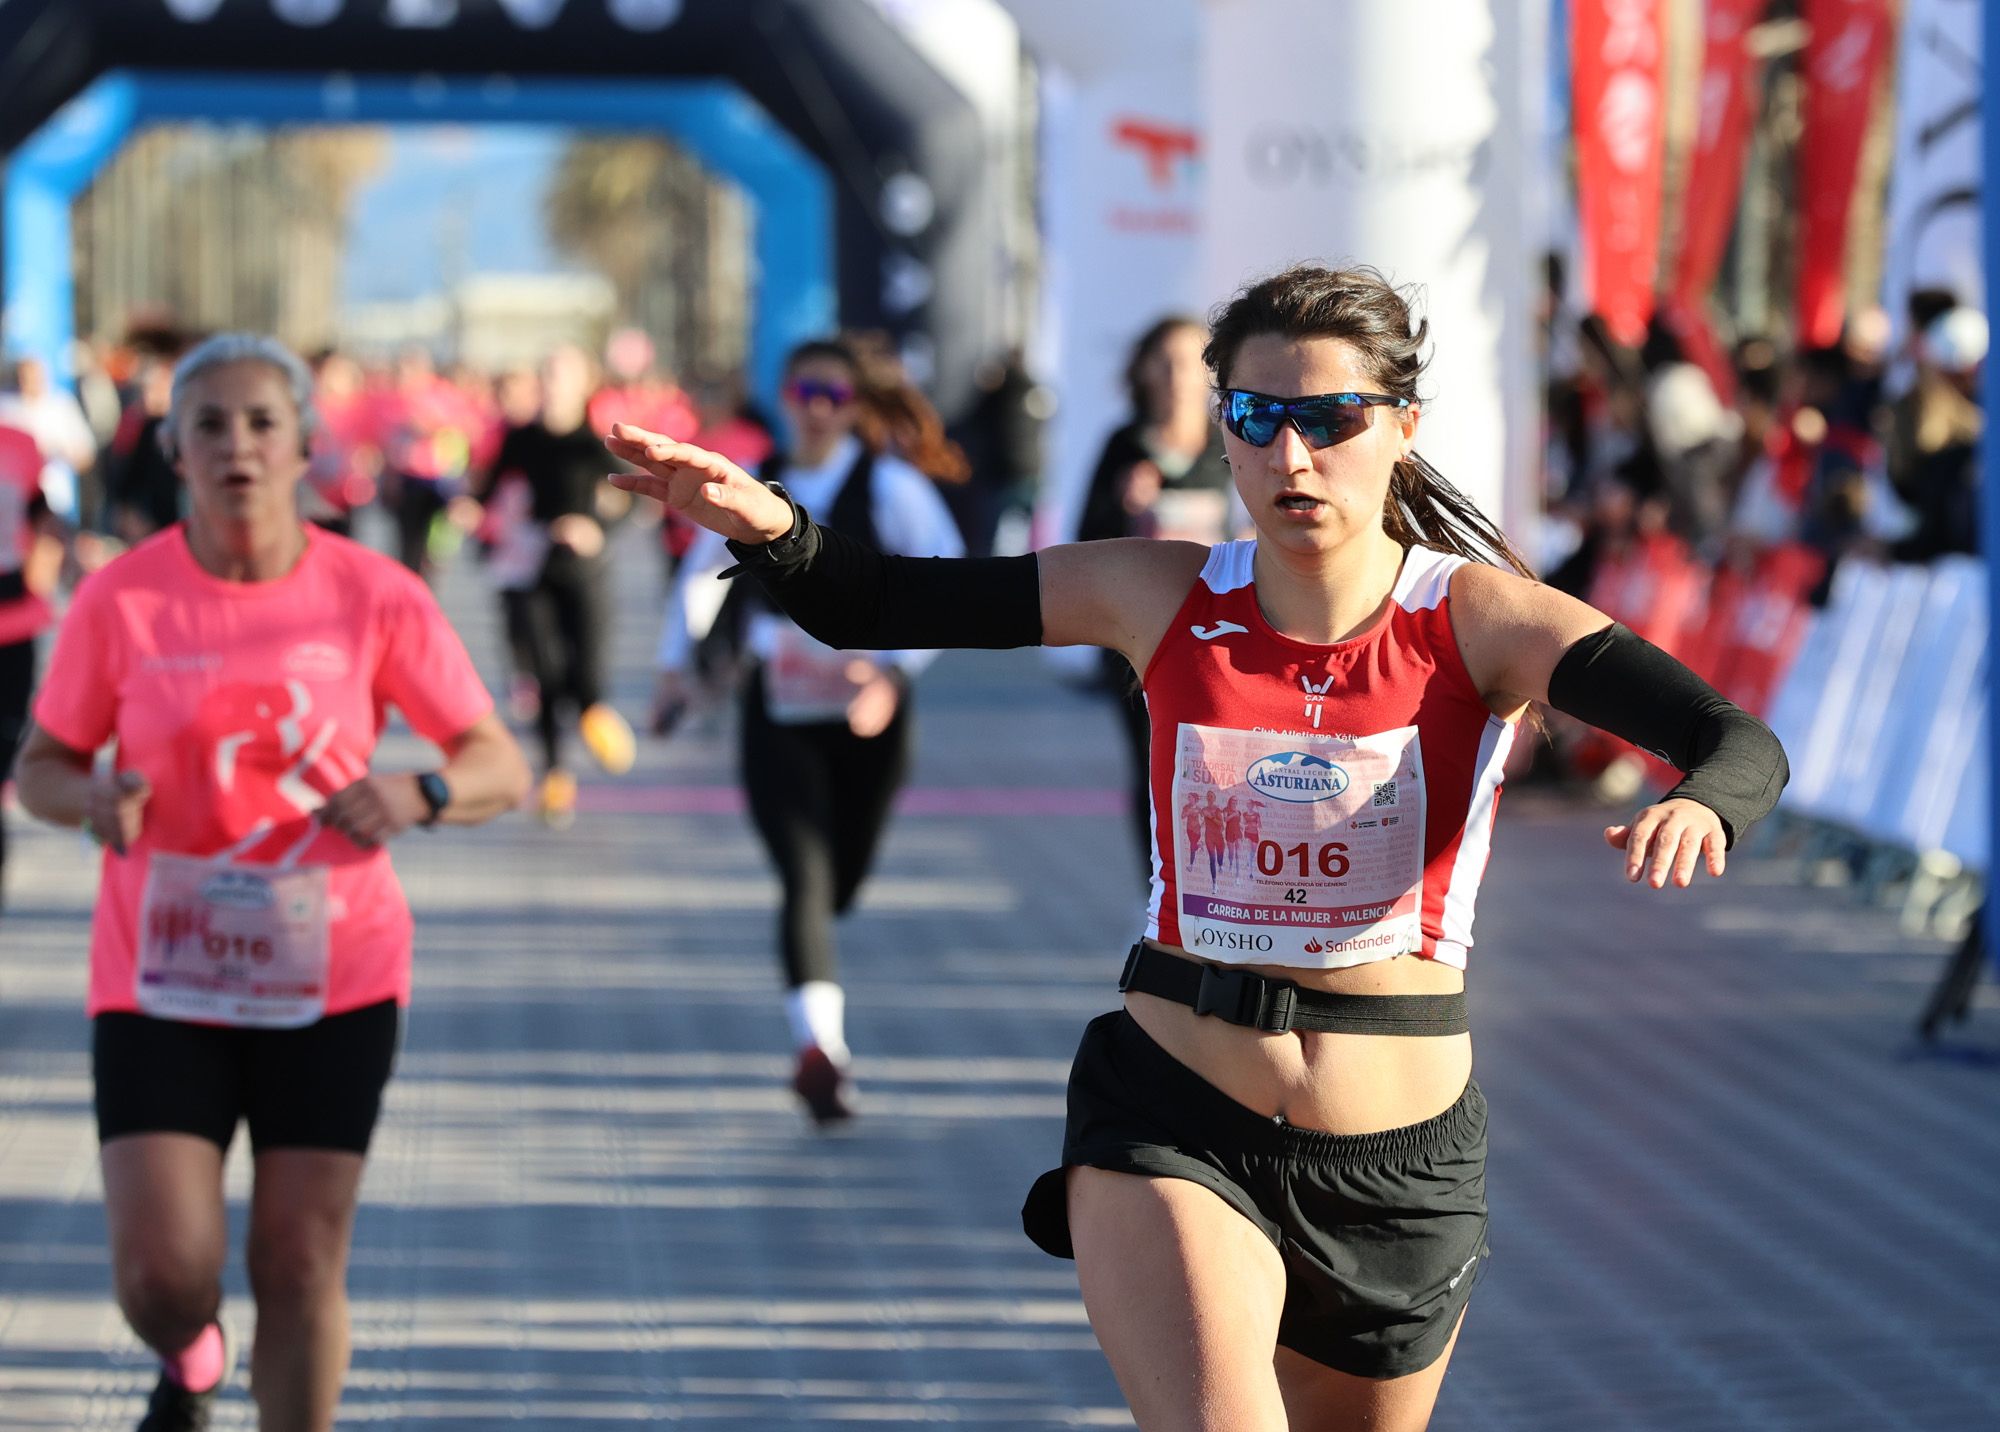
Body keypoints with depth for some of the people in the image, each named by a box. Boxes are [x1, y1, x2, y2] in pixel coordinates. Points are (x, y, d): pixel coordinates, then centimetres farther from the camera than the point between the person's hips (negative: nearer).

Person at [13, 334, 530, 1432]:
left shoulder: (376, 599, -5)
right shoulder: (119, 600, -4)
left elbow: (502, 766, -1)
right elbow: (41, 767, 6)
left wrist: (421, 795, -22)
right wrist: (94, 798, -18)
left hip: (334, 980, 0)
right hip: (158, 979, 0)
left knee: (300, 1266, -1)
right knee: (162, 1274, -8)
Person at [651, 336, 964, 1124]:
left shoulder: (891, 485, -4)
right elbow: (700, 571, 24)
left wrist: (895, 667, -23)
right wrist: (677, 658, 22)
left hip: (865, 714, 0)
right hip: (778, 713, 0)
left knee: (840, 880, 11)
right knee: (804, 877, -16)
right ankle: (820, 1044, -27)